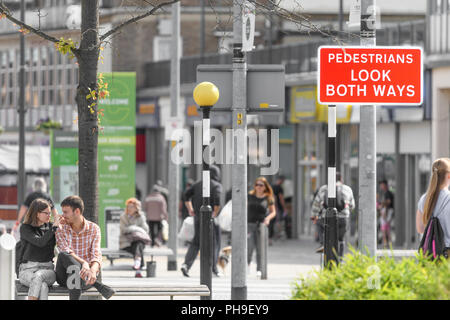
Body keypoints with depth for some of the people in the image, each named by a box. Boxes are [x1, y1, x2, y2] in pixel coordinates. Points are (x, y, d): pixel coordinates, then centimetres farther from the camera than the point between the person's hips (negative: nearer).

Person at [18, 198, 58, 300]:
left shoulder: (50, 227, 13)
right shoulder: (25, 228, 1)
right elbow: (40, 242, -15)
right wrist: (54, 227, -15)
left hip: (47, 270, 2)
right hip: (27, 270, -2)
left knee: (39, 276, -36)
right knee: (43, 286, -36)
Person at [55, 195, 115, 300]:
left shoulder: (94, 229, 1)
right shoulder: (61, 230, 2)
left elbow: (96, 255, -12)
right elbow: (66, 253, -15)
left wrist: (93, 270, -36)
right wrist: (83, 263, -35)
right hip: (65, 277, 1)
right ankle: (98, 285, -32)